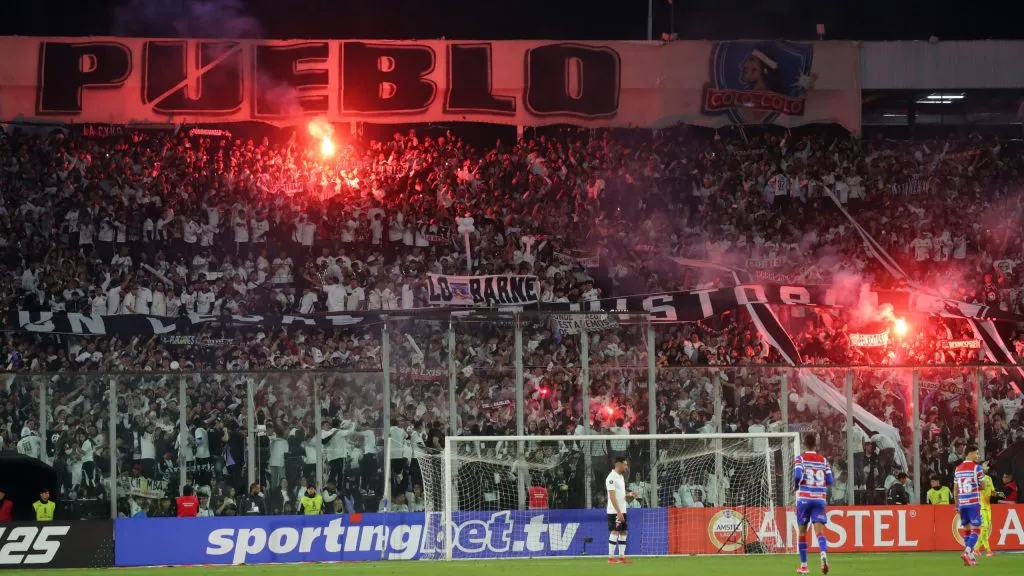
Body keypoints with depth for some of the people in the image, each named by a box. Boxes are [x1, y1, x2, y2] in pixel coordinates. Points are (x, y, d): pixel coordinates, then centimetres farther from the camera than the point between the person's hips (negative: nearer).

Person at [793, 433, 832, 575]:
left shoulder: (800, 458, -1)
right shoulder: (824, 460, 7)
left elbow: (797, 475, -16)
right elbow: (830, 481, 5)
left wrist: (796, 484, 5)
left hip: (804, 498, -1)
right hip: (820, 499, 1)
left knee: (802, 531, 12)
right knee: (819, 530, -7)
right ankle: (824, 554, -37)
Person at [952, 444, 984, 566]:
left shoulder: (958, 469, 11)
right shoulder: (977, 467, -7)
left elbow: (955, 489, 13)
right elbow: (983, 486, -2)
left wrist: (956, 504, 19)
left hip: (962, 503, 6)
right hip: (974, 503, -6)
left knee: (966, 529, 10)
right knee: (975, 529, -3)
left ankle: (971, 557, 9)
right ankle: (967, 552, -20)